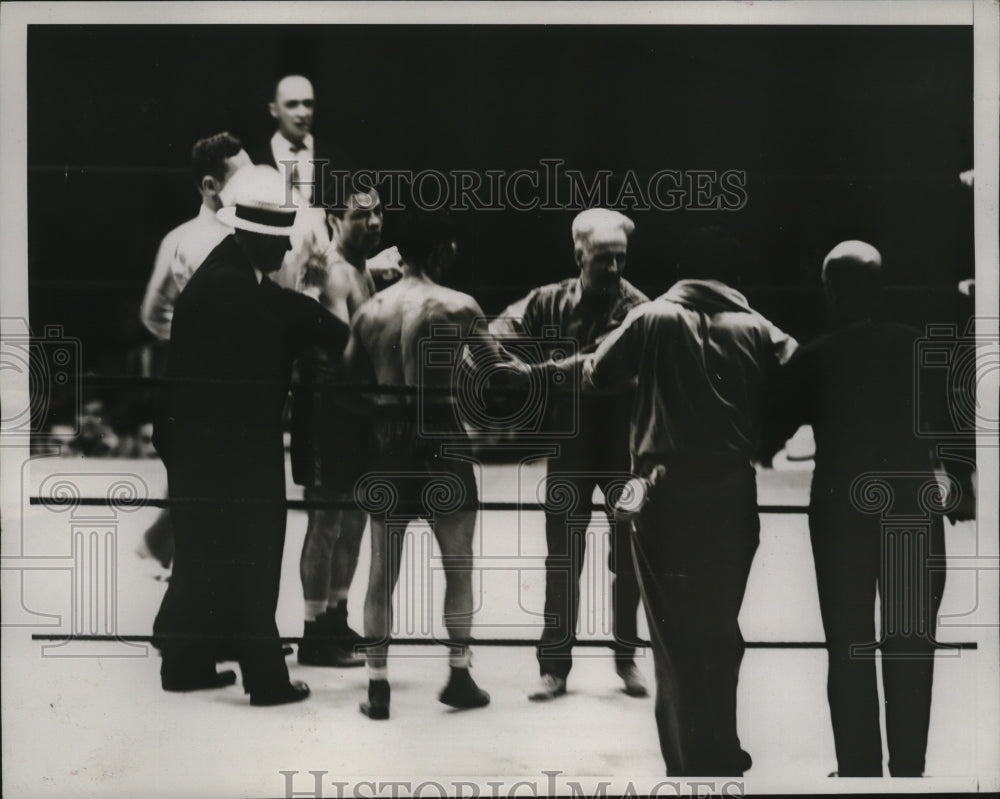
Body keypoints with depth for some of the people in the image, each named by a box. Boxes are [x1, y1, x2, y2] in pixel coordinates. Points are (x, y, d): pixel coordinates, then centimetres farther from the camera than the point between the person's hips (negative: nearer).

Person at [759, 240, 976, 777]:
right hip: (914, 510, 1)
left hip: (841, 512, -1)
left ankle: (860, 771, 9)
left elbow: (772, 431, 0)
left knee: (849, 649, 7)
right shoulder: (922, 348, -1)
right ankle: (908, 769, 12)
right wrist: (962, 490, 17)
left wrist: (756, 459, 20)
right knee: (910, 647, 9)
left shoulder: (813, 358, -4)